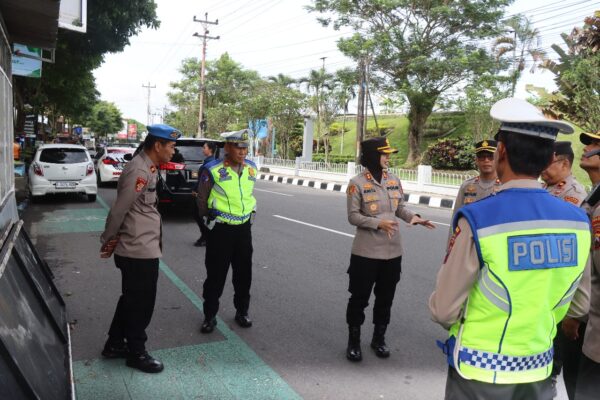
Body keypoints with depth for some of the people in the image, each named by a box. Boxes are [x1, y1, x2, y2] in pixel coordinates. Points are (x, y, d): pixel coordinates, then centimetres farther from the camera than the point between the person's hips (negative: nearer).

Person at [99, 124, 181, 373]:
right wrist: (108, 242, -7)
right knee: (141, 304, 5)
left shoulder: (147, 168, 12)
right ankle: (136, 353, 22)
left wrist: (112, 242, 14)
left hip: (142, 248, 10)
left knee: (131, 299, 21)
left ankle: (115, 344, 36)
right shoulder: (139, 171, -21)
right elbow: (118, 210, -19)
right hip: (140, 251, -10)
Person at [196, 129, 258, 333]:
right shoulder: (213, 170, -13)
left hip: (244, 228, 5)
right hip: (220, 229, -4)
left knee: (244, 273, 14)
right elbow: (202, 200, -2)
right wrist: (211, 221, 3)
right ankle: (210, 316, 21)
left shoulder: (251, 168, 3)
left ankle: (242, 311, 31)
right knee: (216, 275, 5)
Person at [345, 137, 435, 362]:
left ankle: (379, 338, 36)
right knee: (359, 297, 6)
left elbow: (400, 208, 11)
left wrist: (413, 217, -9)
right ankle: (353, 341, 25)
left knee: (385, 297, 17)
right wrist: (378, 223, -23)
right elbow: (353, 216, -11)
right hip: (366, 252, -5)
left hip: (392, 251, 5)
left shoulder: (394, 180, 4)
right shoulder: (358, 183, -11)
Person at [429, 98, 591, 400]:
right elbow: (579, 304, 5)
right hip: (539, 370, 4)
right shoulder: (578, 222, -7)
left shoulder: (476, 219, -23)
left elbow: (444, 310, -17)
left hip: (480, 372, -4)